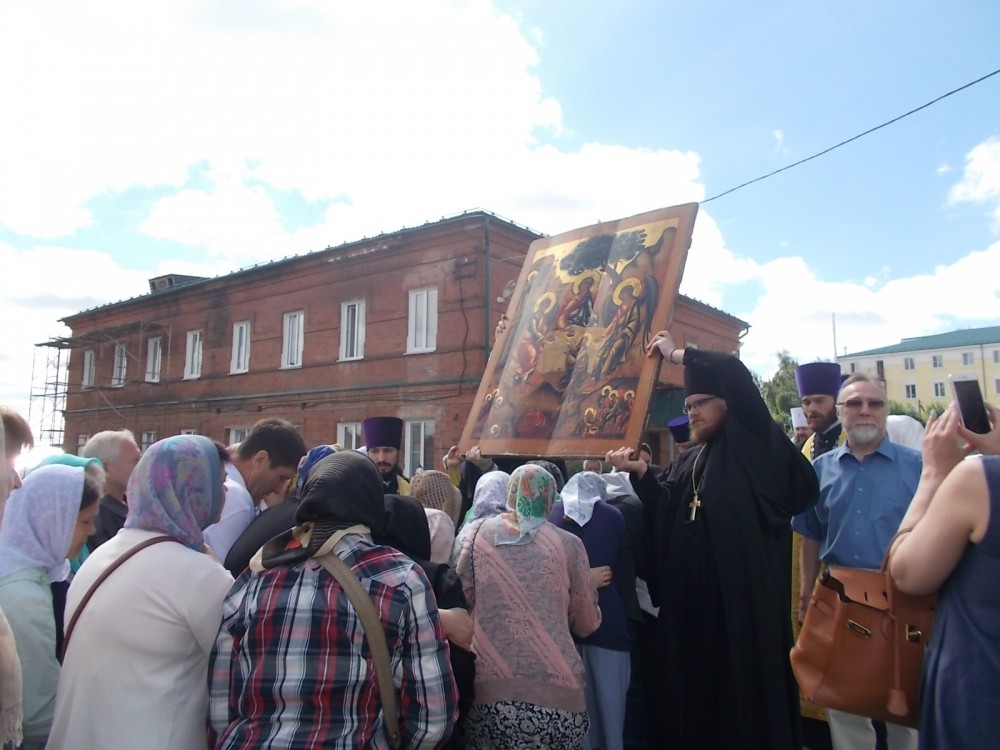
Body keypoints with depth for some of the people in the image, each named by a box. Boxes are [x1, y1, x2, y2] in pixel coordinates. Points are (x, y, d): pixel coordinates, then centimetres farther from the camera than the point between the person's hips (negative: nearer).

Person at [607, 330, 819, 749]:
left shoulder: (754, 447, -3)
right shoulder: (688, 461, 17)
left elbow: (735, 374, -16)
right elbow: (664, 510, 9)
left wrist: (676, 354, -9)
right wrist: (639, 472, -4)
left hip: (743, 599, -6)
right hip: (690, 600, 6)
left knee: (743, 692, 3)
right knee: (694, 687, 12)